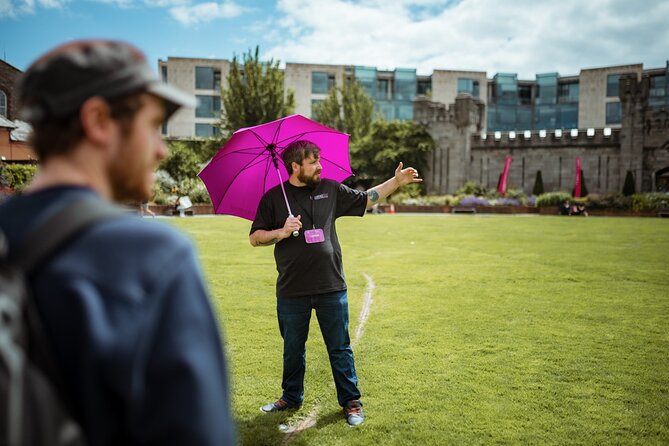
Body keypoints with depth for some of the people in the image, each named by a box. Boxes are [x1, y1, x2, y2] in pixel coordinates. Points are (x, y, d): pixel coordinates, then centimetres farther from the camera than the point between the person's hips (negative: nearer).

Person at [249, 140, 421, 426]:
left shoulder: (331, 190, 6)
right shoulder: (273, 198, 0)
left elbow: (366, 199, 15)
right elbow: (255, 238, 2)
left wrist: (396, 182, 7)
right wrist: (281, 232, -15)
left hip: (331, 288, 1)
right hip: (291, 291, 0)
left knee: (340, 348, 8)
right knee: (292, 349, 15)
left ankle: (351, 402, 21)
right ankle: (291, 397, 34)